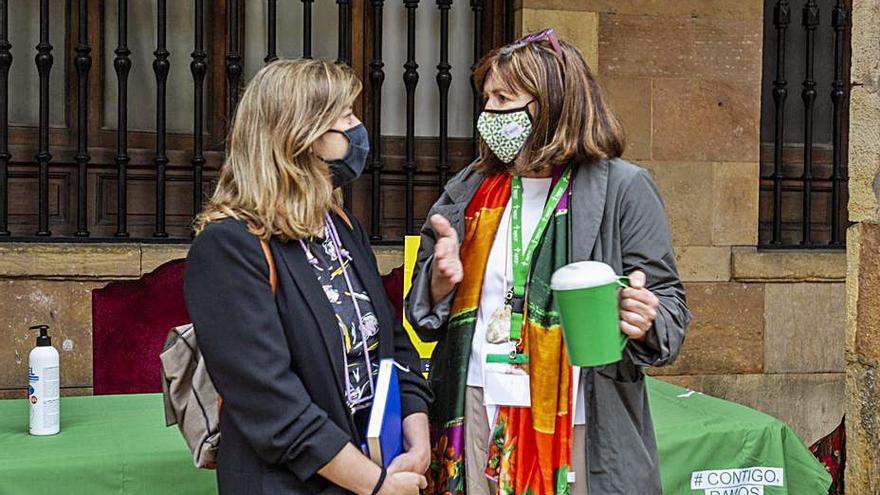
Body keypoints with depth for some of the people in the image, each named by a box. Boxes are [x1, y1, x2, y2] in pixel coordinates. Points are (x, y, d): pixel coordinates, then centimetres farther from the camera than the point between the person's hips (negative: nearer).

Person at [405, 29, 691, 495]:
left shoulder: (621, 187, -4)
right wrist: (441, 279, -9)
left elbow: (669, 303, -4)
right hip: (475, 410, 4)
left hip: (577, 422, -3)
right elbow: (425, 312, 13)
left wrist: (643, 322, -26)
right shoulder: (470, 190, 9)